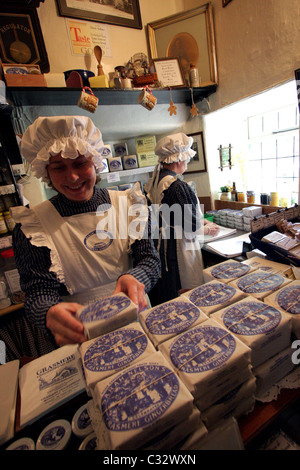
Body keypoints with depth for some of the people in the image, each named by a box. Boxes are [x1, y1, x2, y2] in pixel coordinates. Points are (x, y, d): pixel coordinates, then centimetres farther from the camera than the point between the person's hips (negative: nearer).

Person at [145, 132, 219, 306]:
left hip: (160, 243, 9)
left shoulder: (156, 181, 7)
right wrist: (207, 229, 1)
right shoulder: (177, 186, -21)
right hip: (177, 247, -9)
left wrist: (200, 220, 16)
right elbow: (190, 226, -20)